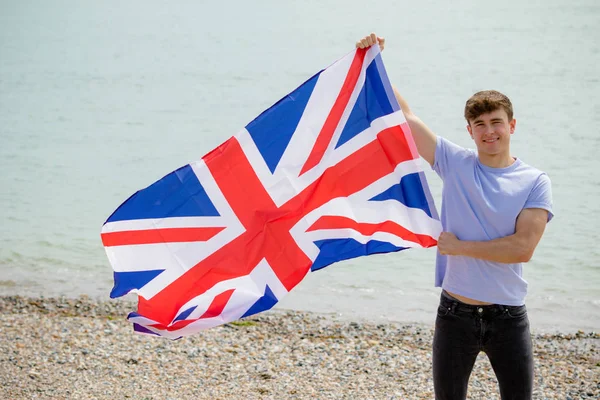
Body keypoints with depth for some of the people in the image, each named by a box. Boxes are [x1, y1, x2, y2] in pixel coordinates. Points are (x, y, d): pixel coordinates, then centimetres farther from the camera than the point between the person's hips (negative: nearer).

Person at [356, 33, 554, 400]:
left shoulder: (535, 182, -4)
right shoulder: (455, 164, 0)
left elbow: (523, 248, -15)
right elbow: (404, 116, -1)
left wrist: (459, 246, -11)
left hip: (508, 318, -1)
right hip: (456, 314, 1)